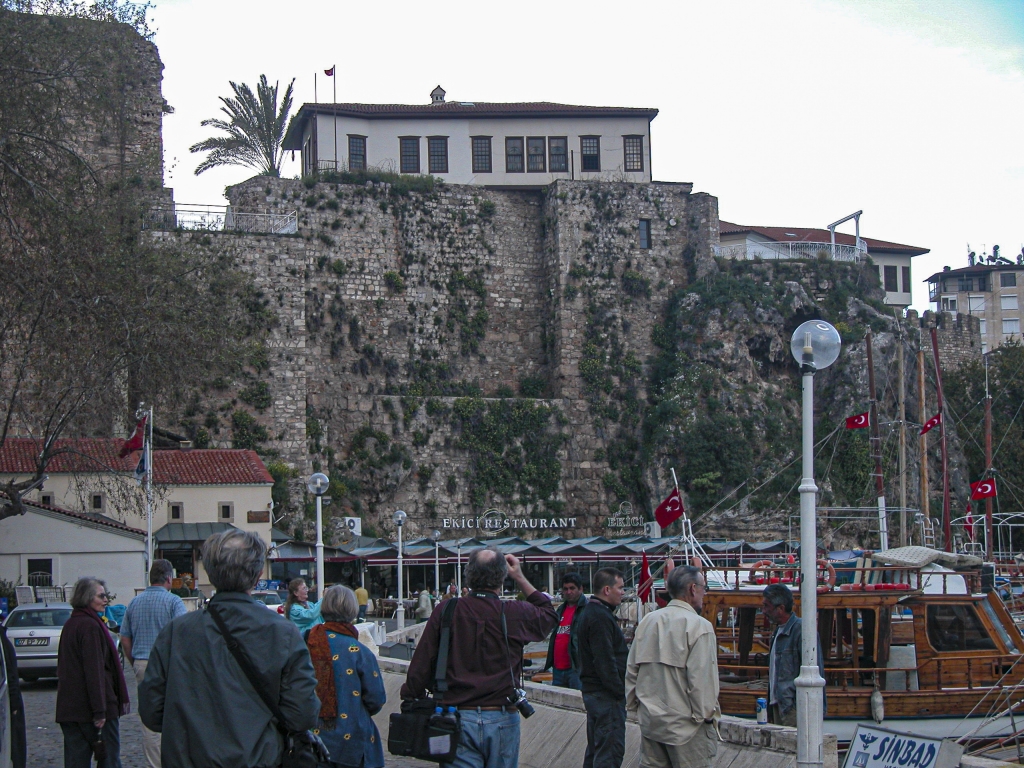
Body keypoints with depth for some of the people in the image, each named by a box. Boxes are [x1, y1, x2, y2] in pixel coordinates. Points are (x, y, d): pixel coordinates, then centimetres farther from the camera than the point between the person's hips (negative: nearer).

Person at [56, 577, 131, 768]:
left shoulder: (70, 625, 15)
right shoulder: (90, 626, -14)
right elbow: (94, 670, -19)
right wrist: (100, 710, -21)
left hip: (69, 707, 8)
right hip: (90, 707, -8)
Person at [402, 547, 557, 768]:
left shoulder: (446, 612, -5)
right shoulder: (516, 615, -5)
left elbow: (421, 665, -3)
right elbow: (549, 615, 18)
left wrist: (411, 700, 10)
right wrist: (520, 578, 24)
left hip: (458, 719, 0)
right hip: (502, 719, 0)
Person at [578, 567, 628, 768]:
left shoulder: (591, 612, 16)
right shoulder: (600, 617, -17)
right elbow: (605, 661, -22)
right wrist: (619, 691, -18)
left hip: (592, 691, 11)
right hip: (606, 695, -11)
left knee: (595, 748, 16)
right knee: (610, 751, -10)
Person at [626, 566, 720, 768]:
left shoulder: (648, 621, 6)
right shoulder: (699, 626, -14)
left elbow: (631, 670, 12)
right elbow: (702, 680, -17)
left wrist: (634, 705, 22)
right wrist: (707, 714, -5)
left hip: (650, 720, 6)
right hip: (685, 727, -6)